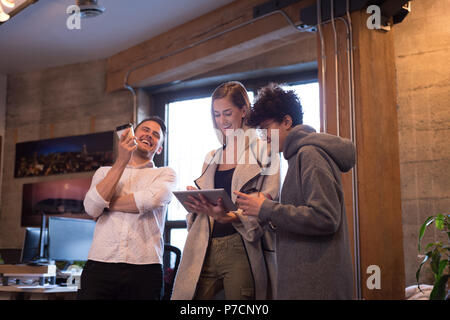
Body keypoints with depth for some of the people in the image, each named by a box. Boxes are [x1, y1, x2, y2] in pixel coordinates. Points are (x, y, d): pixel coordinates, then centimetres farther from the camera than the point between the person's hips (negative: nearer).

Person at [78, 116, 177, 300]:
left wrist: (103, 203, 0)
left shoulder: (166, 174, 12)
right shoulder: (104, 172, 16)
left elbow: (149, 200, -10)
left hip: (144, 268, -1)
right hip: (100, 264, 1)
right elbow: (91, 209, -2)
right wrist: (121, 161, -3)